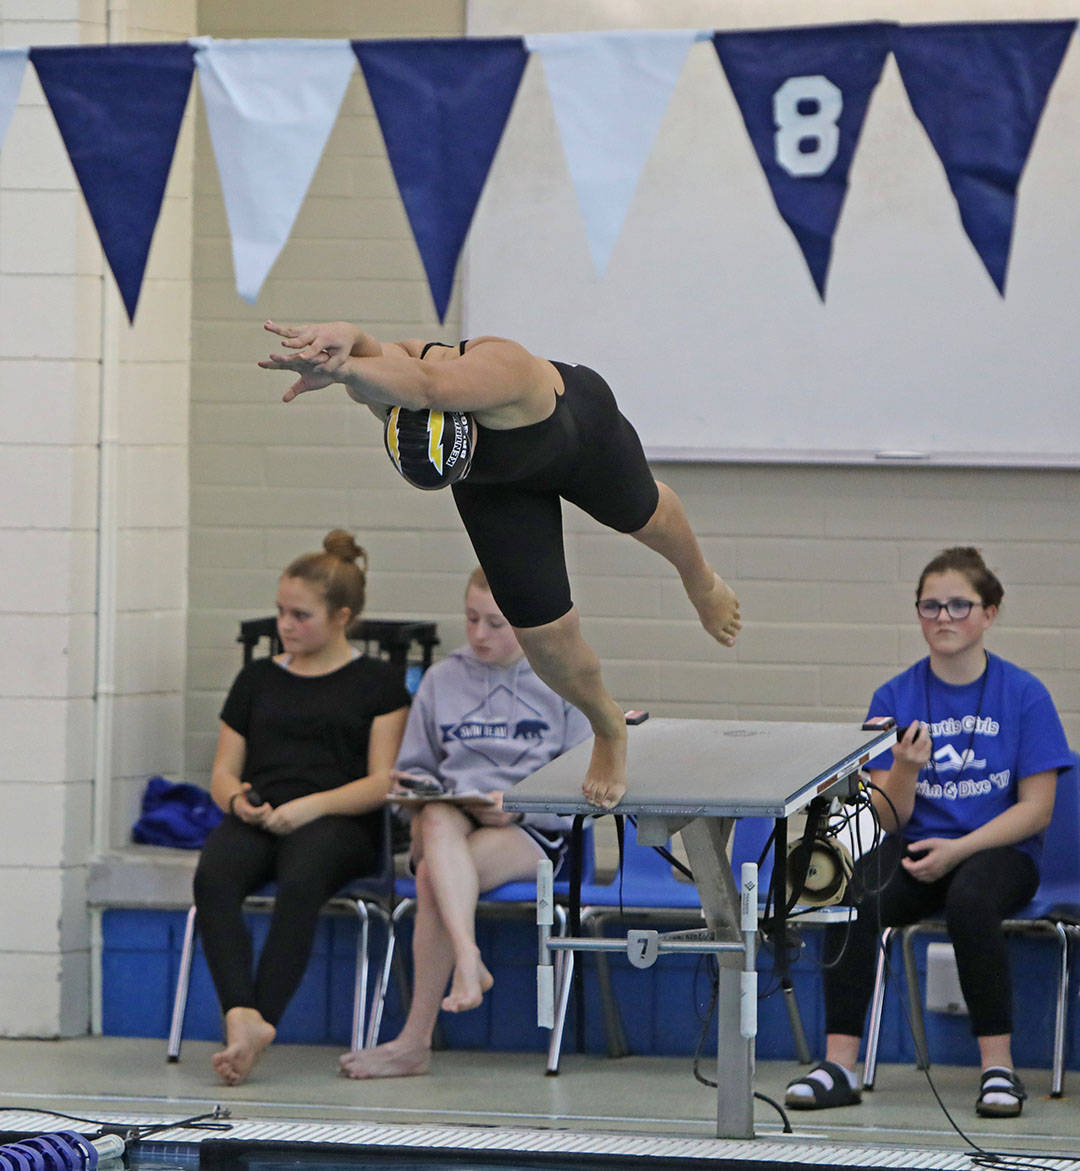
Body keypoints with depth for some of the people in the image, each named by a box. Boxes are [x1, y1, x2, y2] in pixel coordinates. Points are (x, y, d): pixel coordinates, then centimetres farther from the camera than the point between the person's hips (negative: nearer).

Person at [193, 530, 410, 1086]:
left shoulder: (376, 681, 11)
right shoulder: (258, 678, 24)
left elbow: (383, 782, 2)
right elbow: (223, 772, 22)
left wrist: (313, 806, -14)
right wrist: (238, 800, -3)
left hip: (338, 824, -3)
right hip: (257, 816, 3)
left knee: (300, 882, -39)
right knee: (213, 877, -33)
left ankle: (259, 1020, -44)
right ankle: (242, 1017, -46)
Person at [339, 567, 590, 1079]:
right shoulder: (442, 680, 18)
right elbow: (415, 765, 23)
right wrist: (415, 787, -2)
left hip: (529, 832, -2)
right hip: (452, 814, 2)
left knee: (433, 881, -32)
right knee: (437, 821, -38)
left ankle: (415, 1041, -31)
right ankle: (468, 959, -55)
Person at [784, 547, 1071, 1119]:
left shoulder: (1024, 694, -2)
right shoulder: (894, 698, 5)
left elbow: (1036, 809, -3)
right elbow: (888, 819, 3)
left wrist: (958, 850, -16)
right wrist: (906, 769, -19)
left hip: (998, 848, -2)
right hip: (917, 848, 2)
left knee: (969, 897, -37)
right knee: (853, 895, -30)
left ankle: (998, 1067, -29)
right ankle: (839, 1065, -27)